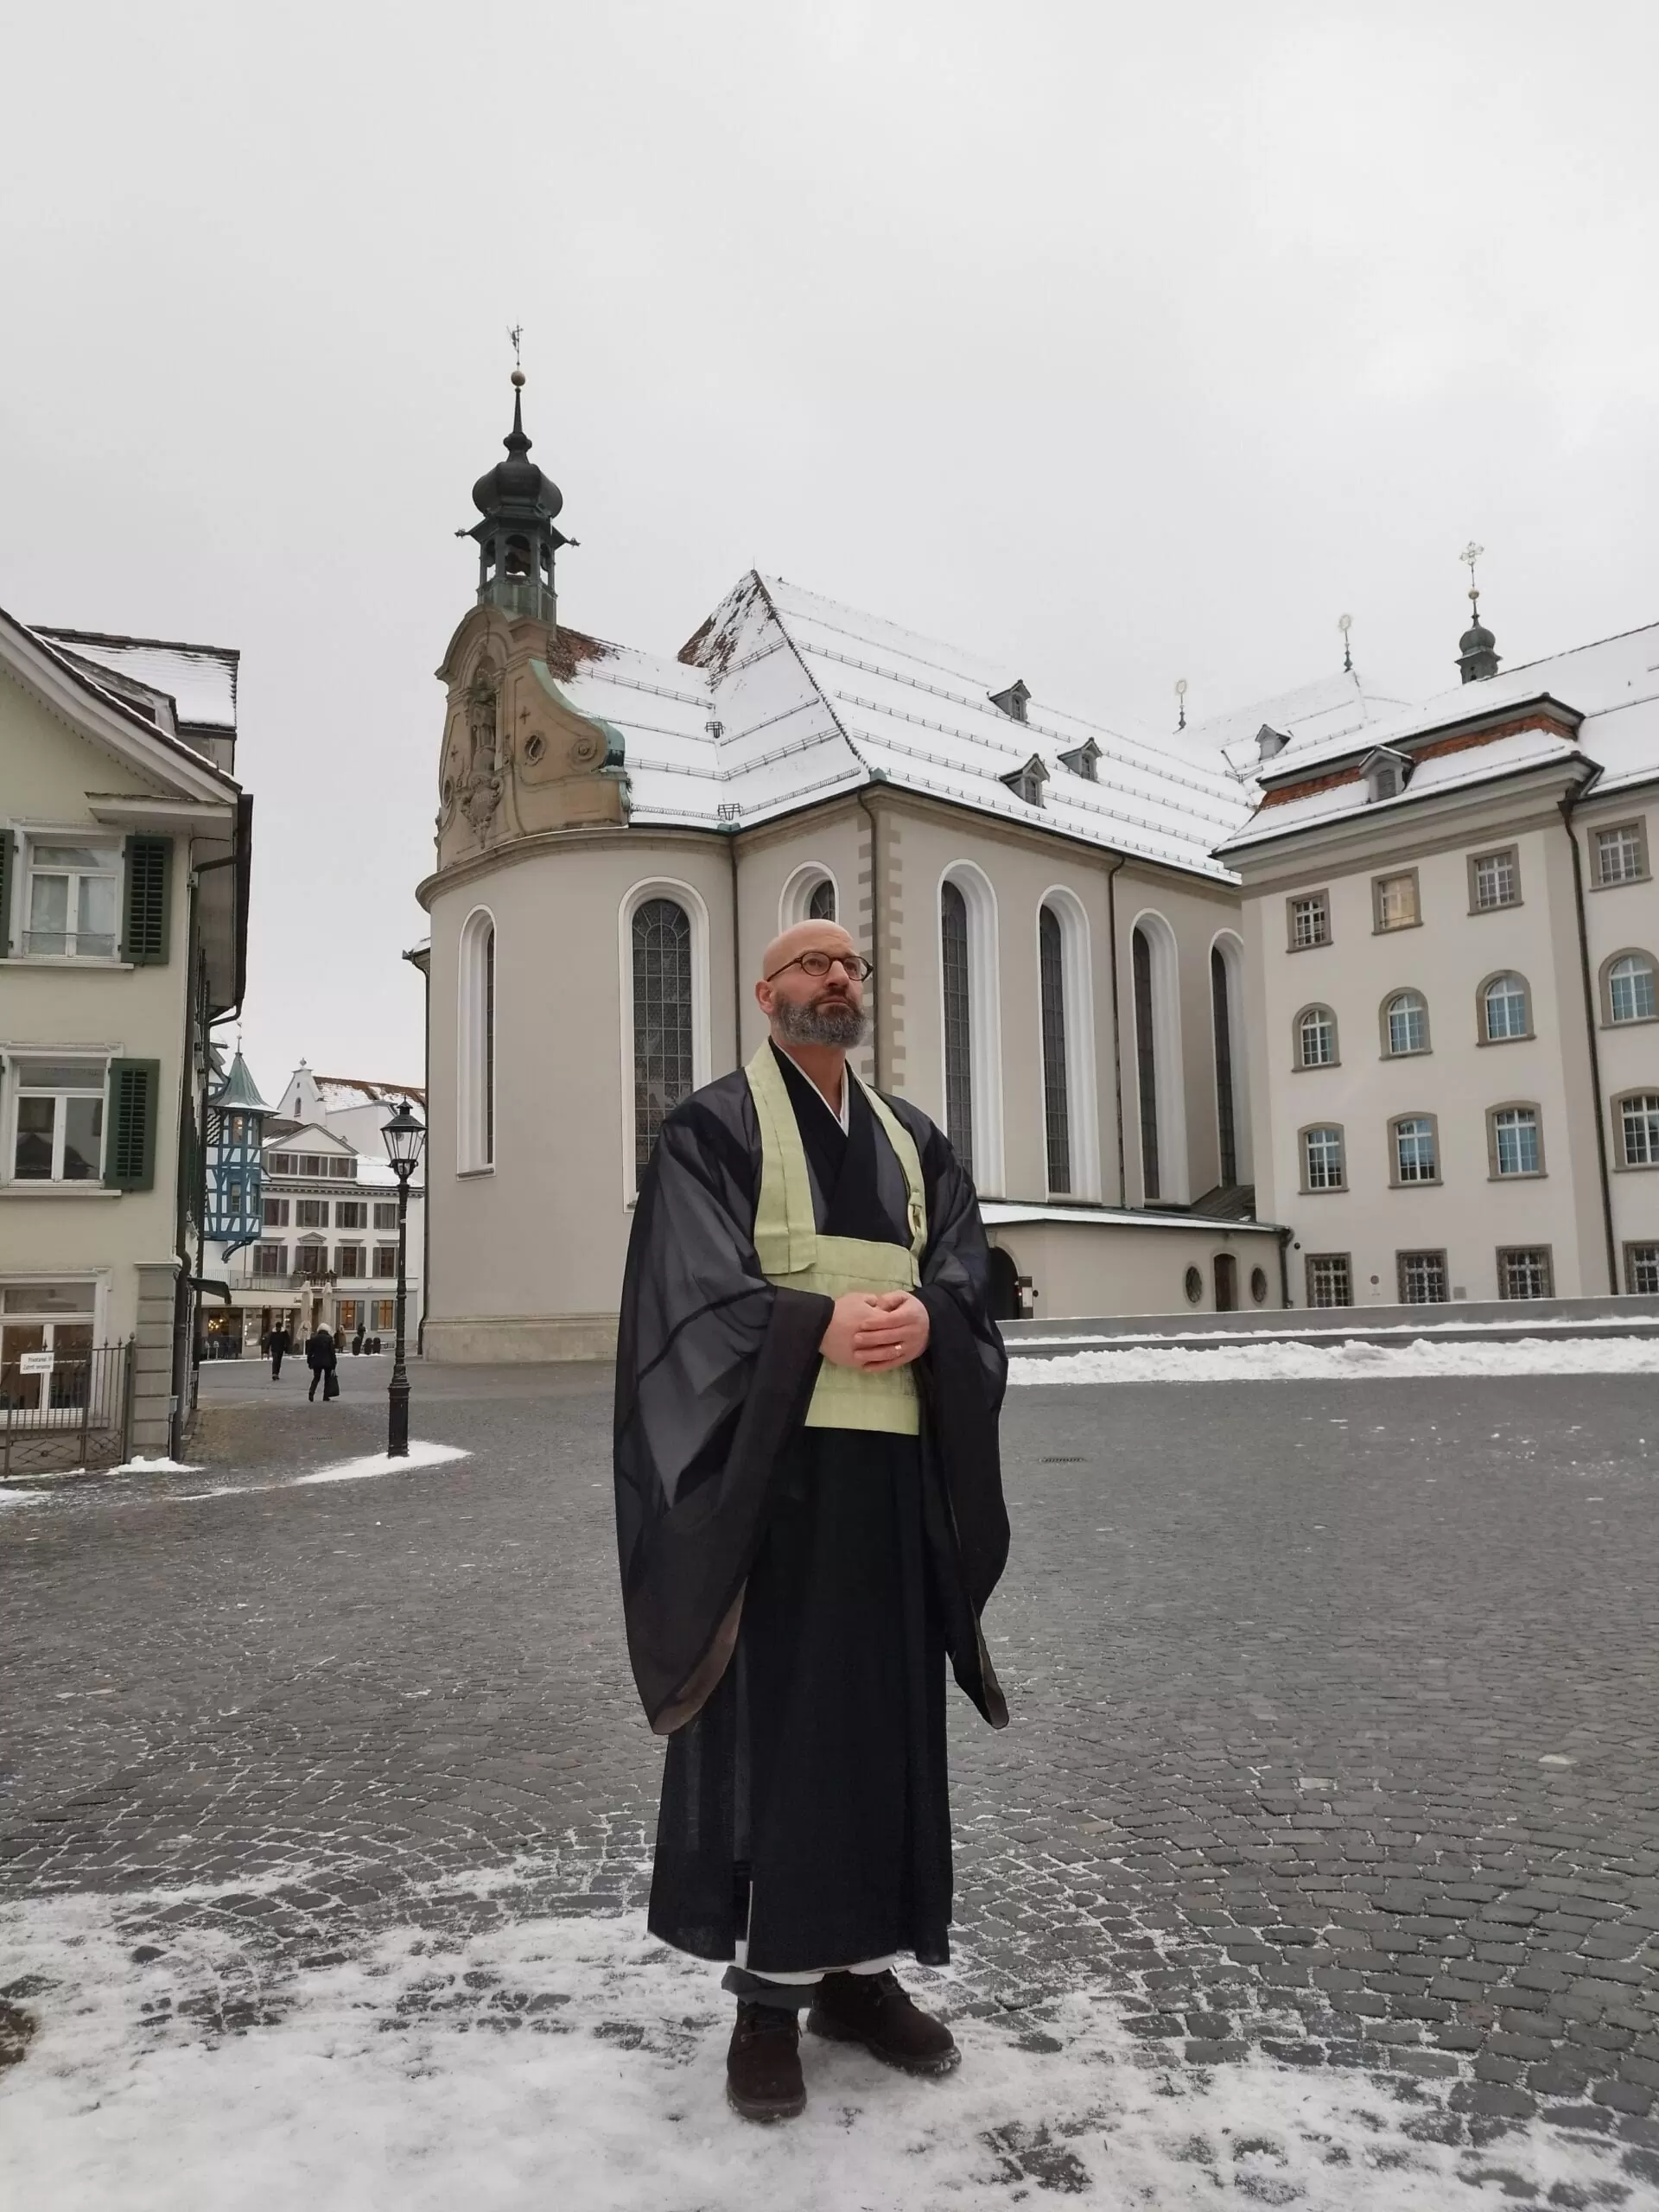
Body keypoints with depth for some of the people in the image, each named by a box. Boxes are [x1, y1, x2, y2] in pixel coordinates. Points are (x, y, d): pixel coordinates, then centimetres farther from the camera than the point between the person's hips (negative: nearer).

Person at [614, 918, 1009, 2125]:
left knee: (886, 1711, 10)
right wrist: (822, 1325, -23)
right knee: (769, 1714, 0)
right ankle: (768, 1992, 12)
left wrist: (924, 1318, -16)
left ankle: (861, 1970, 23)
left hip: (895, 1461, 5)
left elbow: (967, 1269, 7)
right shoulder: (713, 1128, 0)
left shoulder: (915, 1138, 16)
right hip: (769, 1459, -5)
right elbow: (696, 1291, -10)